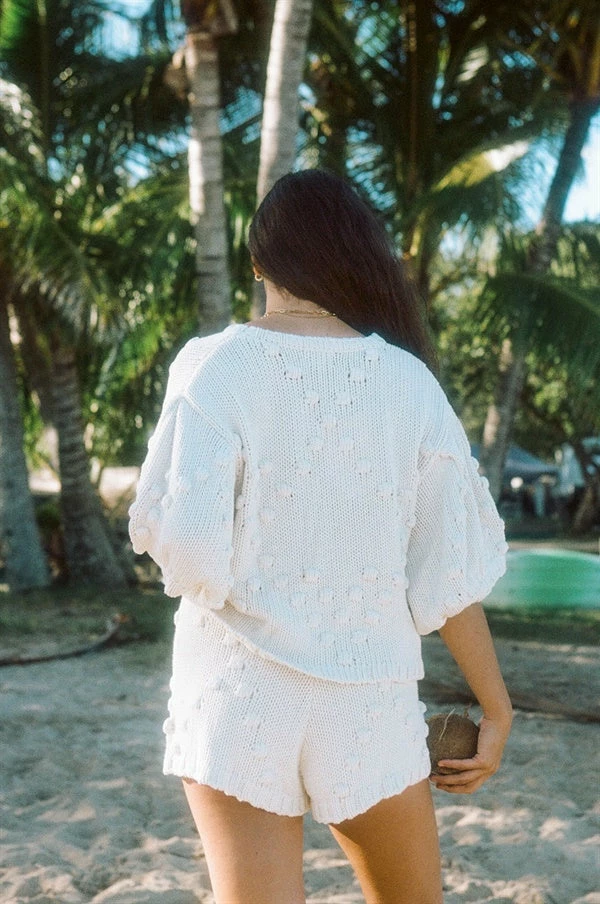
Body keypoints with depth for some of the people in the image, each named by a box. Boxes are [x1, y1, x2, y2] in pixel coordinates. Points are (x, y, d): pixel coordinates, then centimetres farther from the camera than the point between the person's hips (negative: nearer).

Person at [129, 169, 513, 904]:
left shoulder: (218, 366, -9)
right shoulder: (407, 382, -3)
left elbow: (180, 544, -16)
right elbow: (448, 567, -3)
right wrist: (495, 705, 8)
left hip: (239, 685, -2)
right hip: (366, 693, 2)